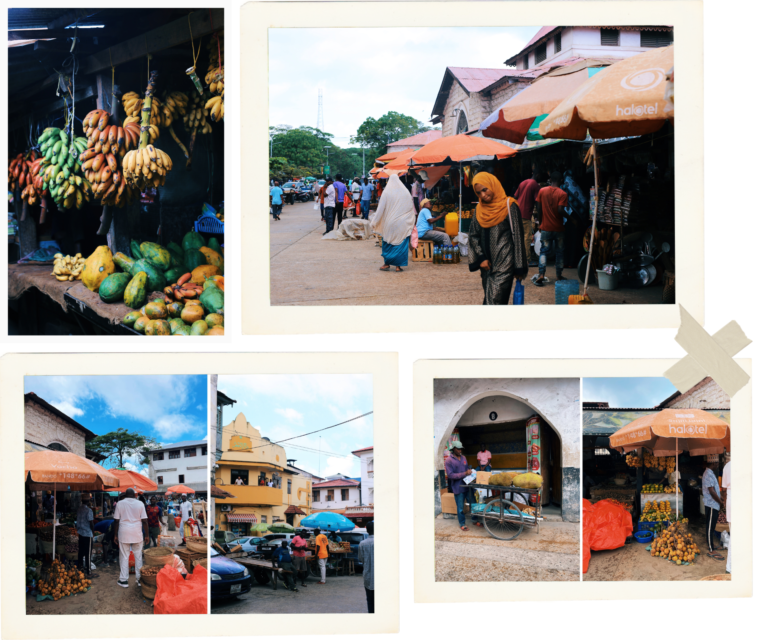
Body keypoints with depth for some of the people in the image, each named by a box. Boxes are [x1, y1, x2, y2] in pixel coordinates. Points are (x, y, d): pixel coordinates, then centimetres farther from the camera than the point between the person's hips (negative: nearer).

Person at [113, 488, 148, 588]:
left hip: (124, 533, -1)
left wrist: (116, 535, 7)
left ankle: (124, 580, 8)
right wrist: (146, 536, 4)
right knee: (138, 556, 10)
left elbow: (116, 521, -2)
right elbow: (144, 521, -3)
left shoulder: (120, 503, -2)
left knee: (124, 557, 5)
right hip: (137, 534, 1)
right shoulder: (140, 504, -1)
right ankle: (140, 579, 14)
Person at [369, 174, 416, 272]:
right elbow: (411, 208, 9)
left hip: (389, 223, -1)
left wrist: (374, 221, 8)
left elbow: (381, 209, -3)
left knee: (388, 244, 10)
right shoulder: (405, 192, 1)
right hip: (402, 224, 1)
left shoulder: (387, 192, -6)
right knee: (401, 244, 6)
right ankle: (398, 265, 4)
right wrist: (411, 223, 21)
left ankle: (387, 264, 11)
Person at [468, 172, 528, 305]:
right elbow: (474, 235, 13)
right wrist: (481, 258, -2)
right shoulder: (479, 210, 11)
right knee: (488, 298, 8)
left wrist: (519, 268, -9)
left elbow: (517, 237, -7)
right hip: (487, 264, 6)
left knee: (495, 300, -14)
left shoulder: (509, 206, -6)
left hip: (504, 264, -6)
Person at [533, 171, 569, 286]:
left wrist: (540, 222, 13)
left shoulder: (542, 191, -1)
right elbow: (560, 210, -19)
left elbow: (539, 208, 1)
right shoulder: (562, 194, -11)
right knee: (559, 252, 12)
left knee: (544, 251, 5)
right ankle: (559, 276, 18)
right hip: (558, 228, -2)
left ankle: (541, 275, -10)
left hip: (546, 227, 2)